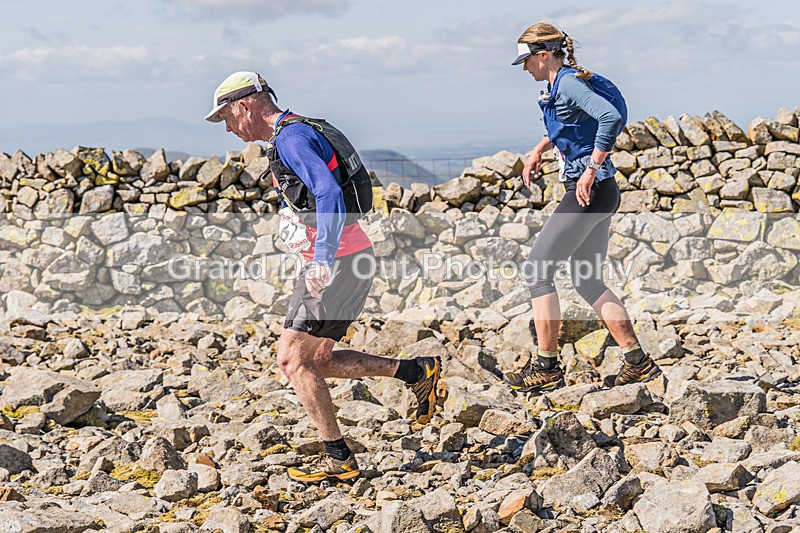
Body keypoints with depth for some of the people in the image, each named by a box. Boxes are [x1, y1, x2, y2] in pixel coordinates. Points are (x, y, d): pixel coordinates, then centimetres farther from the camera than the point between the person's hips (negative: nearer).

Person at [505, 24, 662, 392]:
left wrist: (591, 170, -26)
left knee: (537, 272, -6)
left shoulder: (569, 83, -13)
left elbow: (611, 117, -30)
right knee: (588, 282, 14)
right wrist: (541, 148, 27)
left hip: (589, 192, -10)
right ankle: (638, 363, 13)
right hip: (598, 196, 10)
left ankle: (546, 368, -2)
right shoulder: (560, 86, 16)